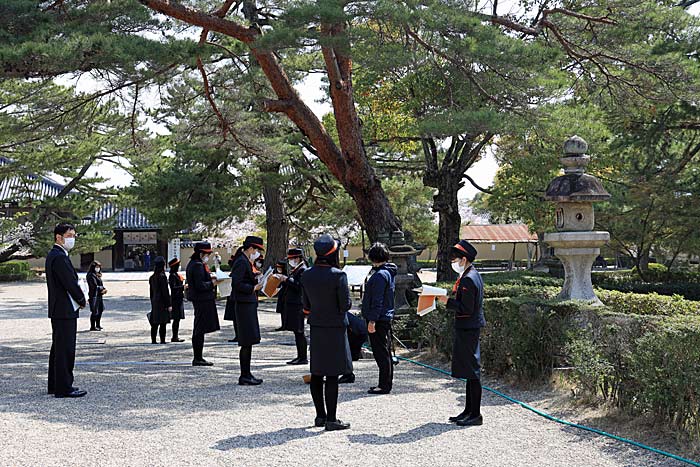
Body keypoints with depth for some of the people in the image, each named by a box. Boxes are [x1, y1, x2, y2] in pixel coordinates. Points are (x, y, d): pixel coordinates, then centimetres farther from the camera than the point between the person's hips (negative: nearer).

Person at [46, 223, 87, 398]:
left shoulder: (53, 255, 16)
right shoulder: (59, 257, -17)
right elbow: (71, 283, -21)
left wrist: (79, 300, 6)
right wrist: (82, 301, -6)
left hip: (58, 310, 11)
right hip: (65, 311, -11)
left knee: (58, 348, 16)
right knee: (65, 349, -7)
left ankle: (55, 385, 24)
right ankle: (64, 387, -4)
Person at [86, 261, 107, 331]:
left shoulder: (98, 275, 18)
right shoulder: (91, 275, -12)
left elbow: (101, 285, 17)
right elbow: (95, 286, -18)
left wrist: (104, 289, -3)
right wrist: (102, 288, -8)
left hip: (99, 296, 10)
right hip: (94, 295, -10)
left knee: (100, 310, 15)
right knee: (94, 311, -7)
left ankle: (98, 325, 27)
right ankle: (92, 327, -2)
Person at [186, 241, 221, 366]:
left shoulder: (193, 264, 15)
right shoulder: (198, 265, -17)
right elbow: (200, 285, -22)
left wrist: (210, 277, 12)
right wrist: (212, 283, -12)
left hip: (200, 300, 11)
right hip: (202, 300, -11)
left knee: (199, 330, 14)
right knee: (200, 330, -6)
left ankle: (198, 358, 21)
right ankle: (197, 359, -2)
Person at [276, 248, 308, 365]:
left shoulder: (303, 270, -11)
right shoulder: (294, 270, 18)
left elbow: (300, 286, -21)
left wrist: (287, 279, -19)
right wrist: (283, 280, 7)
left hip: (297, 306, -10)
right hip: (291, 304, 10)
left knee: (299, 332, -7)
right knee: (297, 332, 12)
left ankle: (303, 357, -3)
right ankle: (300, 356, 17)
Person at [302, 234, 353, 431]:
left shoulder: (307, 275, 2)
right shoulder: (338, 275, -16)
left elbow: (306, 305, 8)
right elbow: (345, 305, -13)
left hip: (315, 328, 6)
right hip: (335, 328, -6)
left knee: (316, 373, 13)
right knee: (332, 375, -2)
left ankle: (320, 415, 23)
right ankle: (331, 420, 2)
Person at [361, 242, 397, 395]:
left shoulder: (380, 275, -16)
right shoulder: (389, 272, 14)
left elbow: (377, 301, -21)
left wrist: (372, 320, -21)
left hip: (379, 319, -10)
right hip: (386, 317, 10)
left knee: (381, 353, -6)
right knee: (385, 352, 16)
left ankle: (384, 385, -2)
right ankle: (386, 383, 24)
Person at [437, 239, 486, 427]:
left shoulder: (467, 280, -19)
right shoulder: (474, 275, 14)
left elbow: (466, 309, -22)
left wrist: (448, 302, -18)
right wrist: (450, 300, 15)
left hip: (467, 330, -11)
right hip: (470, 328, 11)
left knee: (472, 371, -5)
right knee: (470, 371, 14)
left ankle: (475, 414, 0)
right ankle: (469, 410, 22)